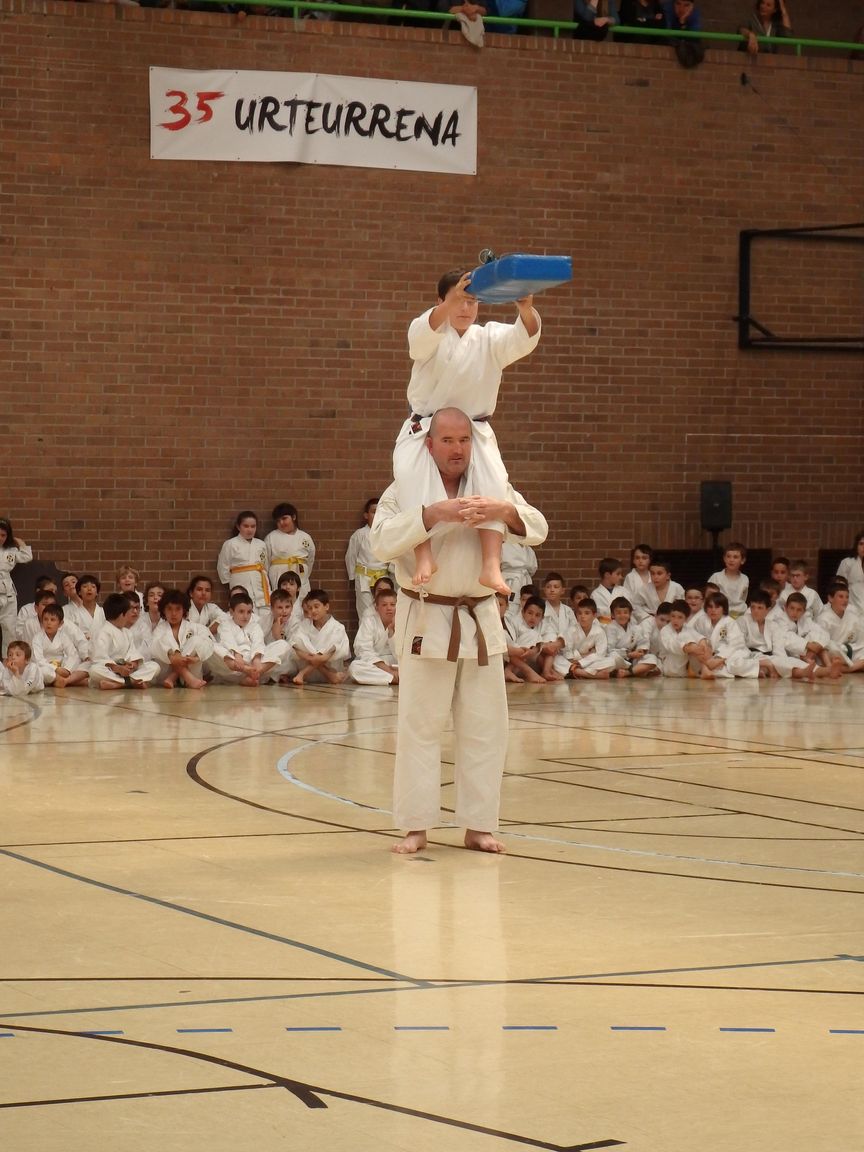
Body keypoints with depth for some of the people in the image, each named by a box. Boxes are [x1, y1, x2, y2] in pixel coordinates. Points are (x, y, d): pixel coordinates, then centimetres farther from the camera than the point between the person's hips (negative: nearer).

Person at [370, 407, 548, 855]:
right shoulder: (406, 490, -4)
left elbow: (537, 530, -3)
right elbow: (383, 540, -19)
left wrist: (504, 511, -25)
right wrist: (434, 513, -31)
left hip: (480, 622, 4)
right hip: (426, 622, -4)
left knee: (484, 729, 6)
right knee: (420, 727, -1)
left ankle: (478, 826, 15)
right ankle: (416, 826, 6)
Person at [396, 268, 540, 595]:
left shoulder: (490, 339, 3)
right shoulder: (429, 336, -3)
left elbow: (523, 338, -18)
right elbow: (424, 333, -29)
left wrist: (526, 309, -42)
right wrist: (451, 302, -48)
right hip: (425, 430, -1)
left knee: (492, 481, -27)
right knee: (414, 475, -32)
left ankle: (491, 565, -33)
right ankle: (423, 556, -37)